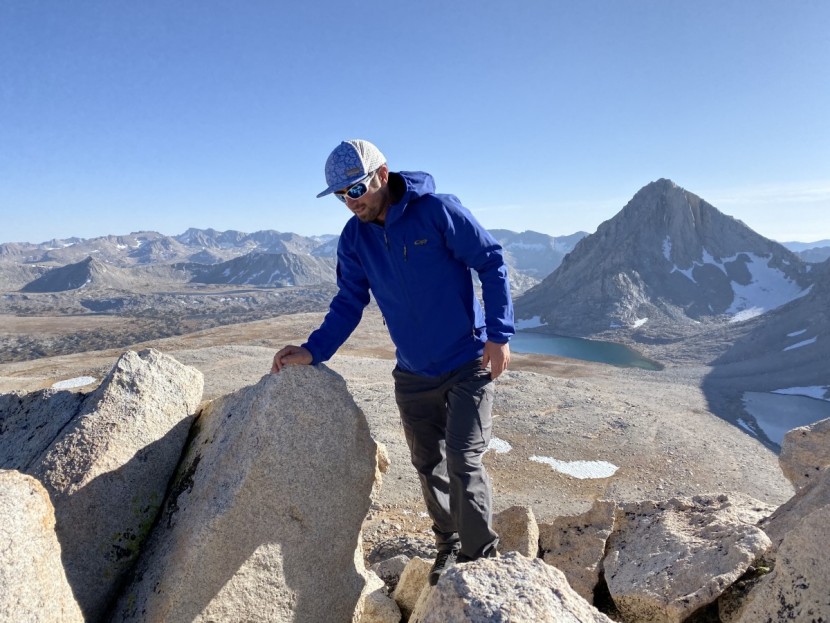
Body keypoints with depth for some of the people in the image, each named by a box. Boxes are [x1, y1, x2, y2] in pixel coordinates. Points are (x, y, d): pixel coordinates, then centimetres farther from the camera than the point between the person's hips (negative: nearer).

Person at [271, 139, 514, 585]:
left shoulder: (439, 212, -16)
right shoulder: (354, 238, -2)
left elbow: (491, 263, -10)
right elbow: (348, 303, 3)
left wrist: (498, 334, -15)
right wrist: (313, 351, -10)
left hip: (469, 364, -4)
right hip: (412, 375, 5)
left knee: (463, 462, -8)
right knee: (428, 466, 13)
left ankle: (482, 557, 13)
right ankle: (449, 547, 35)